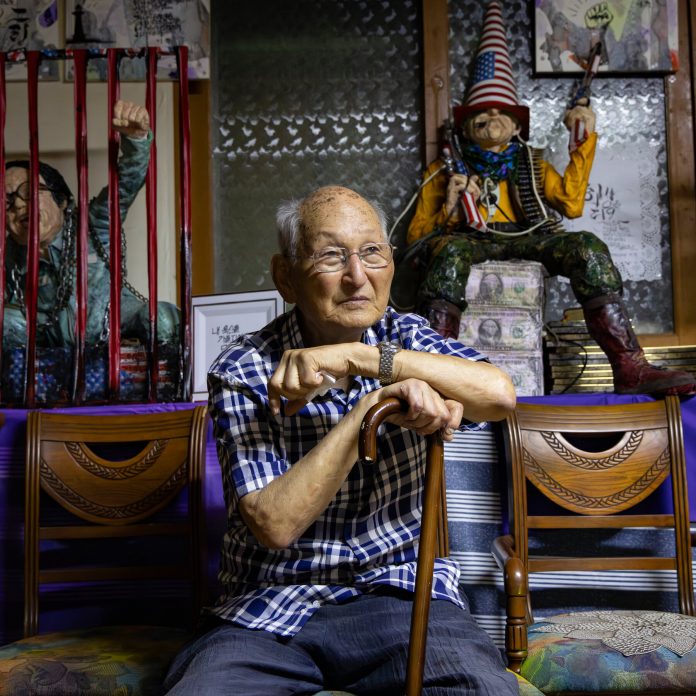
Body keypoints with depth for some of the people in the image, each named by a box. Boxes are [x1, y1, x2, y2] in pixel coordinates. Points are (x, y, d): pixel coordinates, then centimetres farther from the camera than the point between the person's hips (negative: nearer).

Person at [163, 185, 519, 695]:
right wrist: (373, 404, -25)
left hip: (402, 591, 2)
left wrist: (357, 357, -25)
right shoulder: (244, 373, -7)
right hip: (272, 607, -1)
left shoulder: (406, 337, 2)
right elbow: (274, 524, -18)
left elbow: (499, 395, -18)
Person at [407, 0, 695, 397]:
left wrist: (584, 142, 9)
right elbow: (417, 235, 11)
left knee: (588, 246, -29)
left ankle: (630, 369, -40)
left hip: (527, 239, 2)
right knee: (450, 250, -39)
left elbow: (572, 205, 8)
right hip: (471, 240, -2)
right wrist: (449, 211, -9)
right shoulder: (445, 170, 23)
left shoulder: (532, 164, 29)